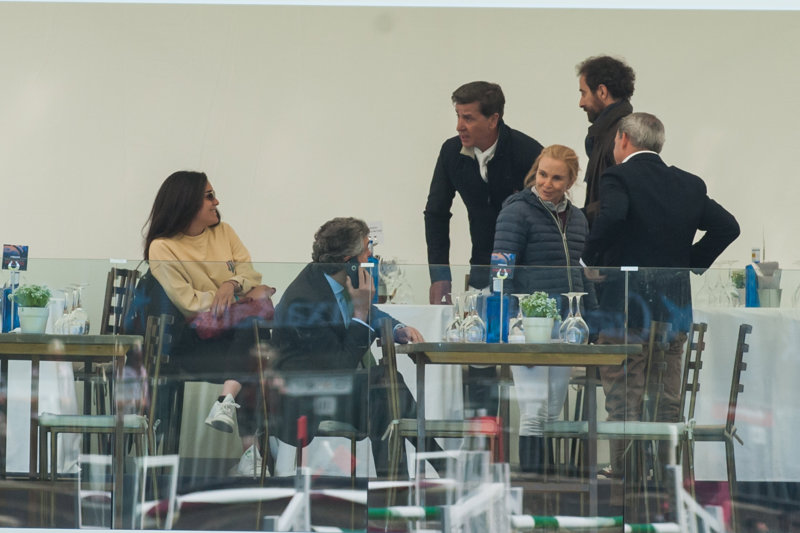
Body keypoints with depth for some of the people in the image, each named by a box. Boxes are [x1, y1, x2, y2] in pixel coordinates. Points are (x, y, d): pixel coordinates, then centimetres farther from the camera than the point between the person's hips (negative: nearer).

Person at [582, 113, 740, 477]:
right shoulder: (689, 184, 10)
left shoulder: (619, 178, -8)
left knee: (623, 404, -1)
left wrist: (591, 260, -14)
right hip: (675, 309, 6)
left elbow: (611, 216, -28)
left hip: (625, 310, -6)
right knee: (668, 403, 12)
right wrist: (690, 263, 11)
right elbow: (727, 226, 7)